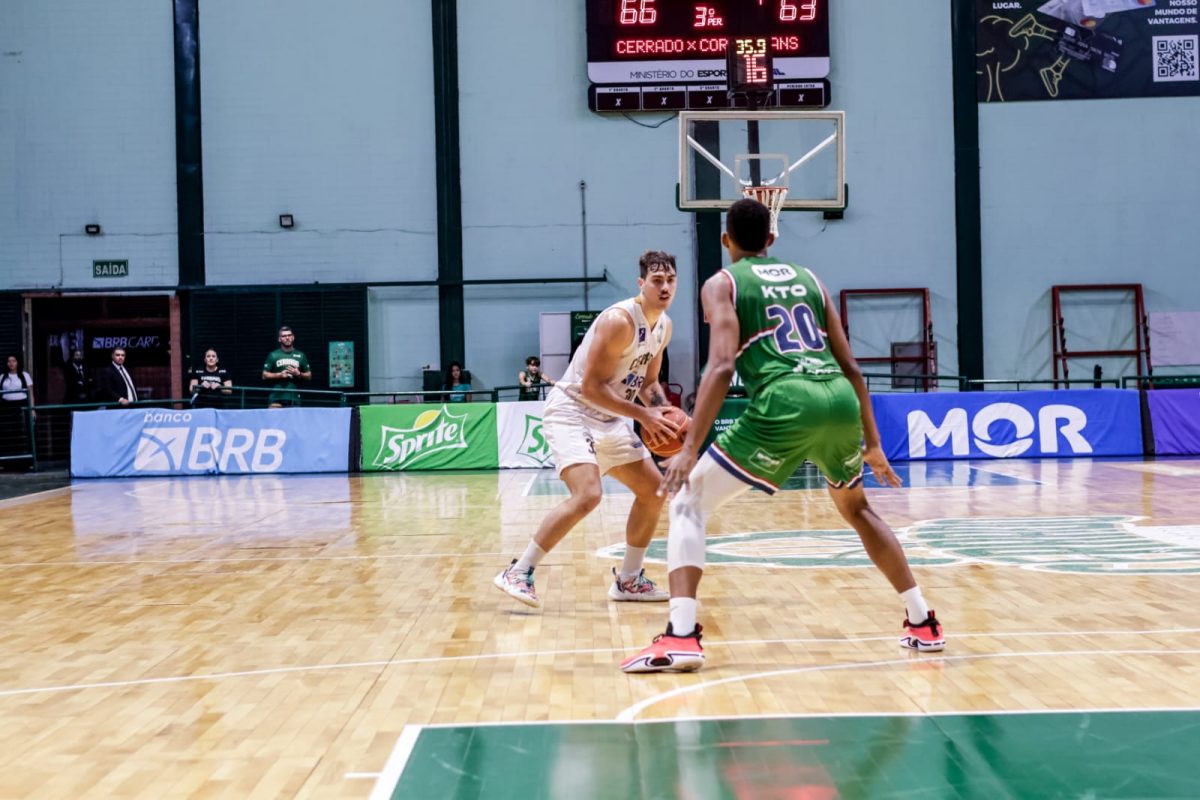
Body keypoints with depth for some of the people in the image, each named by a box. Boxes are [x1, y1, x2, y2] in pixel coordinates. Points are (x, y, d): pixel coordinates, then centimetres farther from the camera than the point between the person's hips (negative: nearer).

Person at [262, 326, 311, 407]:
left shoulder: (301, 356, 11)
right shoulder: (273, 355, 7)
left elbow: (309, 376, 13)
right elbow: (265, 375, 6)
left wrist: (298, 374, -7)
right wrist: (280, 375, -8)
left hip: (294, 398, 2)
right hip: (276, 398, -1)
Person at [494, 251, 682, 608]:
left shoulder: (664, 326, 5)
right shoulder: (619, 320, -23)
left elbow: (647, 381, 17)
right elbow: (591, 386, -24)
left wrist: (663, 413, -3)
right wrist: (643, 415, -23)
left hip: (609, 419, 10)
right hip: (571, 411, -10)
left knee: (653, 489, 9)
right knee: (587, 495, -26)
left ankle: (628, 580, 21)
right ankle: (519, 572, -15)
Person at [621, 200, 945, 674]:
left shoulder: (722, 284, 12)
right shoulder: (808, 279, 26)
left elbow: (722, 366, -6)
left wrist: (690, 450, -9)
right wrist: (872, 443, 29)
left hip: (785, 403, -5)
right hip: (840, 399, 5)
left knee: (689, 503, 6)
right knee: (856, 509, 32)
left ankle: (681, 637, -9)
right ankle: (923, 623, 33)